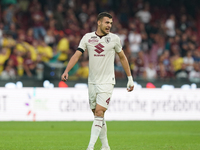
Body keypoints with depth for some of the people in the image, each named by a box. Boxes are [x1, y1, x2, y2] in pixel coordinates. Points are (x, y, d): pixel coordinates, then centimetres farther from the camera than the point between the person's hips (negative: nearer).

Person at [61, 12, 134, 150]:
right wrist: (66, 71, -19)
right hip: (92, 82, 3)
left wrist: (130, 78, 11)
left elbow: (122, 57, 10)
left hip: (107, 82, -3)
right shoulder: (88, 38, 1)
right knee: (97, 115, 9)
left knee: (99, 113, -14)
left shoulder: (114, 38, -1)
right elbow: (77, 55, -5)